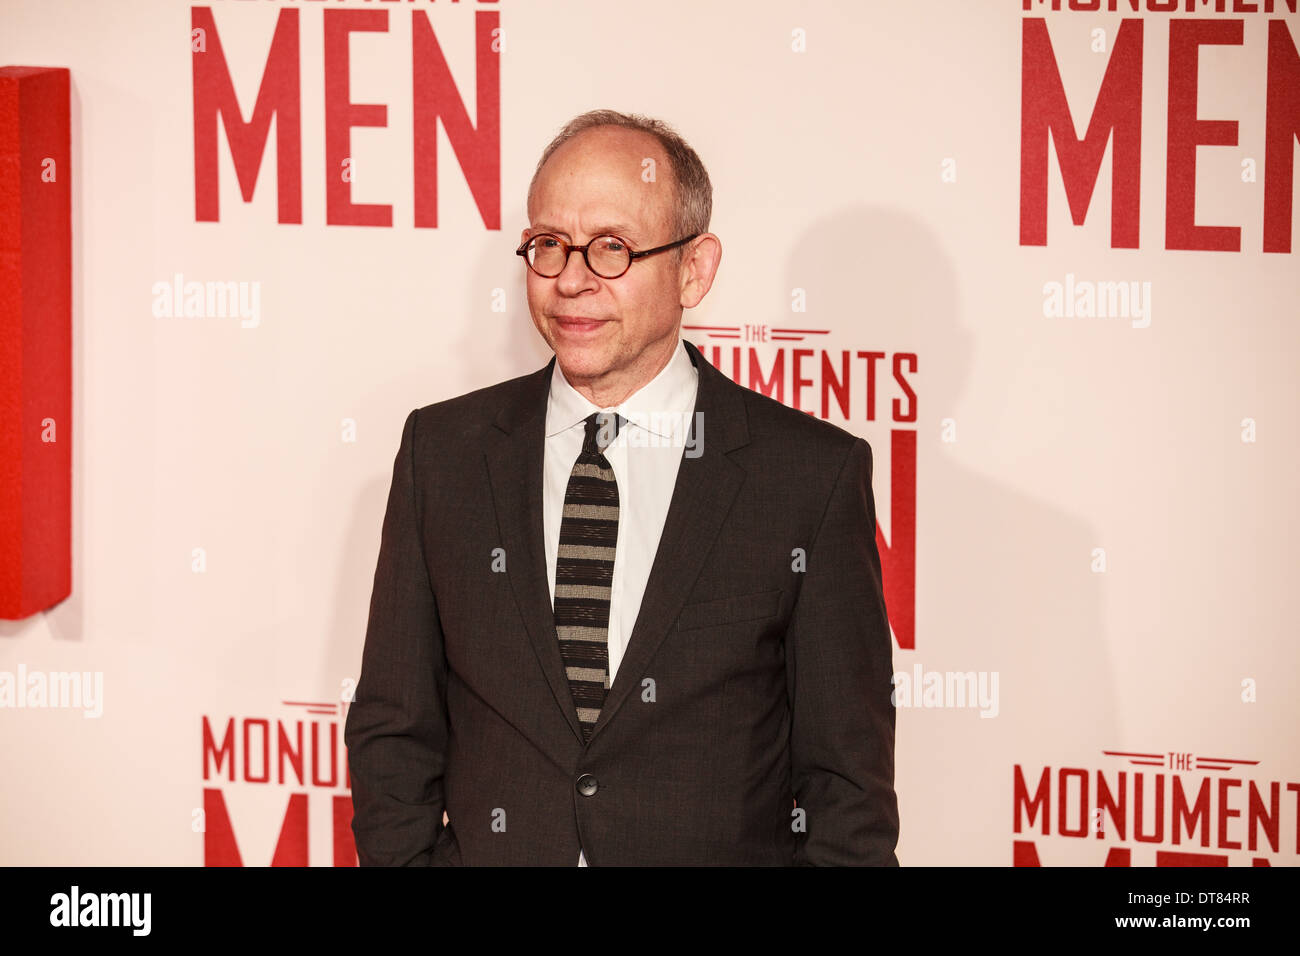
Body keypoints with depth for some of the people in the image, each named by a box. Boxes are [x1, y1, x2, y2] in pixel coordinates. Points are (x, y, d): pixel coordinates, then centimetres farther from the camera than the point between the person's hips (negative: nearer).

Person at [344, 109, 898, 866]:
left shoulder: (815, 476, -7)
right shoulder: (442, 451, 2)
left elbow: (849, 781, -4)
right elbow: (392, 729, 5)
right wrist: (408, 857, -7)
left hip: (722, 850, -2)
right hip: (485, 850, 2)